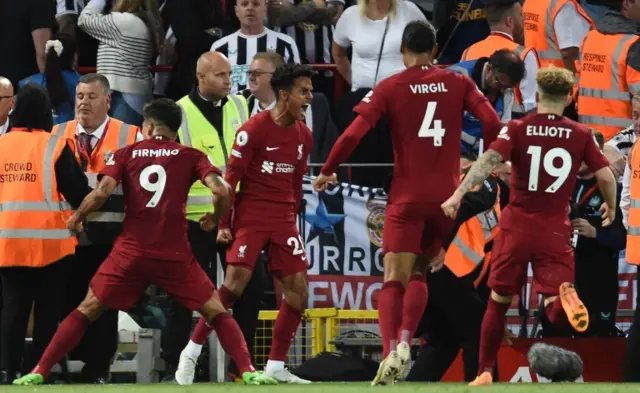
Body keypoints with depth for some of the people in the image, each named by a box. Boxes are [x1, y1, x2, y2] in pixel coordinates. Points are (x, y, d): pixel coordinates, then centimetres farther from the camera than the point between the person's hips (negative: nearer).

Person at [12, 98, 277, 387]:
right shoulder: (190, 156, 7)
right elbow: (221, 190, -6)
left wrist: (76, 218, 12)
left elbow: (102, 192, -5)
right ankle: (248, 371, -4)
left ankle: (39, 372, 6)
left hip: (131, 252, 1)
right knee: (216, 313, 11)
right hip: (174, 254, -1)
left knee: (87, 311, 12)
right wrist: (215, 218, 14)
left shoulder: (126, 154, 8)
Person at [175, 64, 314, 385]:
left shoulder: (303, 134, 8)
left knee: (298, 289, -2)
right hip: (251, 215, -6)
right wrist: (223, 224, -11)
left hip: (283, 220, 6)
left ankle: (276, 367, 7)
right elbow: (231, 178, -9)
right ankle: (192, 352, -3)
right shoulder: (255, 129, -11)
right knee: (235, 281, -17)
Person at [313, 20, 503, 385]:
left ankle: (390, 352, -23)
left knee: (394, 279, -3)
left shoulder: (389, 88, -1)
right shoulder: (459, 84, 4)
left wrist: (327, 172, 5)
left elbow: (353, 135, -9)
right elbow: (493, 124, -5)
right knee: (418, 274, 17)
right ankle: (404, 341, -4)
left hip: (407, 198, -2)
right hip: (447, 197, 2)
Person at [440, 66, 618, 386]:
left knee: (498, 302, 17)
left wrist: (458, 195, -24)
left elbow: (488, 161, -17)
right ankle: (566, 299, -39)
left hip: (517, 226, 0)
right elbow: (606, 177, -2)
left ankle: (485, 372, 17)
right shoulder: (581, 135, 1)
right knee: (555, 310, -2)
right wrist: (610, 207, 18)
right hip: (555, 232, 0)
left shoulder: (517, 129, -2)